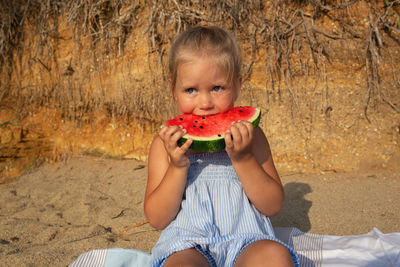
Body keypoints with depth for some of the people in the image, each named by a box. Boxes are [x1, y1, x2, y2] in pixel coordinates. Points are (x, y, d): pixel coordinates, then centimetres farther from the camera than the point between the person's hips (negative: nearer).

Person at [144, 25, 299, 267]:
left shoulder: (249, 135, 5)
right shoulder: (167, 144, 4)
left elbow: (273, 206, 0)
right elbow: (157, 219, 0)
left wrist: (242, 158, -14)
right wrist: (177, 166, -15)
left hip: (246, 240, 2)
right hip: (188, 244, -2)